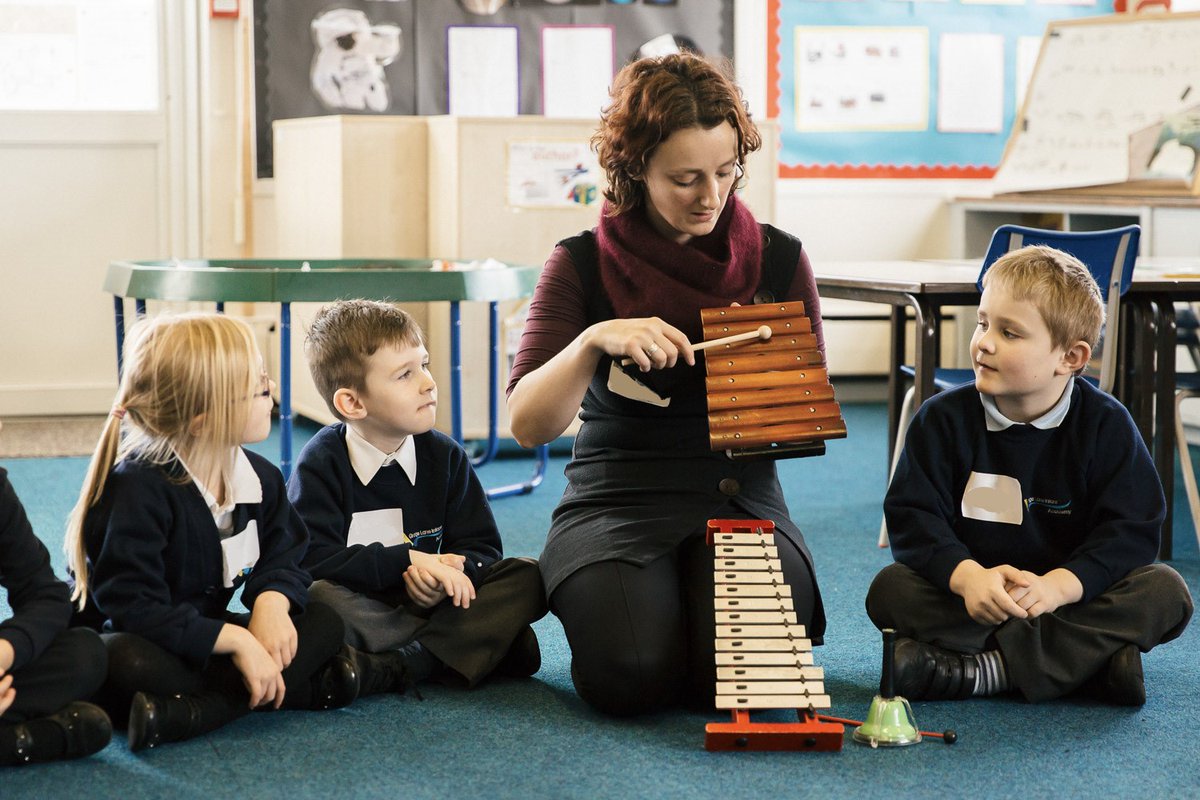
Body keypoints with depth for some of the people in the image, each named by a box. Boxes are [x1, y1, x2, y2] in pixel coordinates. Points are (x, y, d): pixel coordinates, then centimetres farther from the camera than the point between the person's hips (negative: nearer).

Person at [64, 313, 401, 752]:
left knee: (324, 622, -7)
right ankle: (309, 685, -34)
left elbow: (282, 557, 5)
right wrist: (235, 640, -32)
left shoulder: (260, 477, 0)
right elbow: (133, 606, -28)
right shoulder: (138, 490, -23)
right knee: (131, 665, -41)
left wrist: (273, 601, -21)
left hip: (205, 640, 7)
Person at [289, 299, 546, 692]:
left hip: (426, 601, 4)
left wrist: (446, 573, -22)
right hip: (362, 608, -4)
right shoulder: (321, 462, -7)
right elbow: (311, 560, -18)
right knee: (316, 597, -37)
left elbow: (482, 549, 3)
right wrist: (407, 560, -22)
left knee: (527, 576, -14)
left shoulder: (445, 456, 5)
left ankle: (406, 661, -29)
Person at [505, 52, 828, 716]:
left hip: (740, 504, 1)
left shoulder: (778, 260, 2)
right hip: (615, 506, -1)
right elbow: (527, 425, -11)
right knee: (630, 673, -28)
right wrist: (594, 340, -28)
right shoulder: (584, 263, -2)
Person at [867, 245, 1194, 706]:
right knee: (890, 589, -25)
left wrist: (1059, 585, -29)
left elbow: (1131, 529, -10)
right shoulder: (943, 419, -2)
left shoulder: (1106, 425, -4)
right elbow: (912, 516, -9)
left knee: (1166, 592, -25)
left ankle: (980, 671, -33)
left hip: (1073, 595, 0)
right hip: (974, 596, 0)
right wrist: (967, 576, -29)